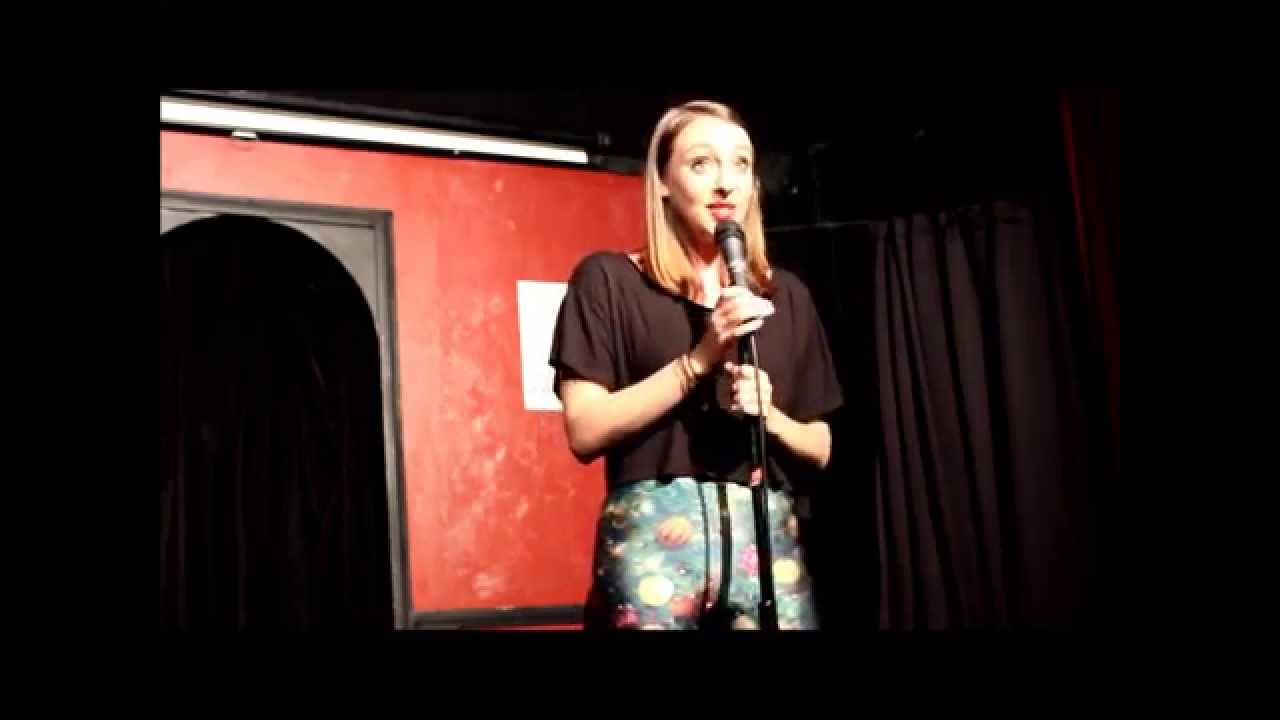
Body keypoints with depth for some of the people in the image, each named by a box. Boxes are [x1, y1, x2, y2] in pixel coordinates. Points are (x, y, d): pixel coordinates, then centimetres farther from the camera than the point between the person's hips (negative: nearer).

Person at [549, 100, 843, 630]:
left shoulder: (785, 294, 13)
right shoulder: (609, 279, 1)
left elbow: (819, 449, 14)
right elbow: (585, 432, -8)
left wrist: (769, 414, -7)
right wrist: (700, 357, -14)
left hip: (769, 536, 3)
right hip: (654, 535, -3)